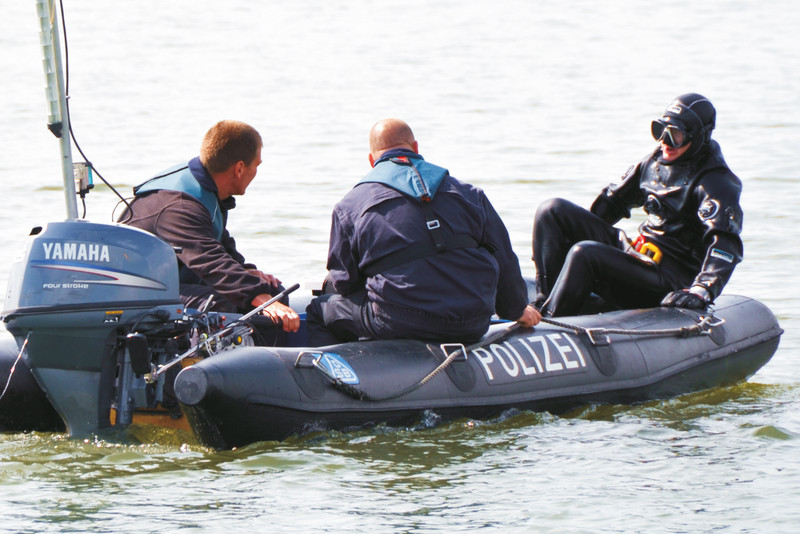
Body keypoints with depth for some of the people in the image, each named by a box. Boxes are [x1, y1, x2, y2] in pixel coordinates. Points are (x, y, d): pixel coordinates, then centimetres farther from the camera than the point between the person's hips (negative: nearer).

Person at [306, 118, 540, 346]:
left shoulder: (350, 206, 3)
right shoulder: (467, 194, 11)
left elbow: (343, 283, 6)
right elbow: (504, 262, 15)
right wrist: (517, 310, 33)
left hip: (398, 327, -3)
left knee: (320, 311, 18)